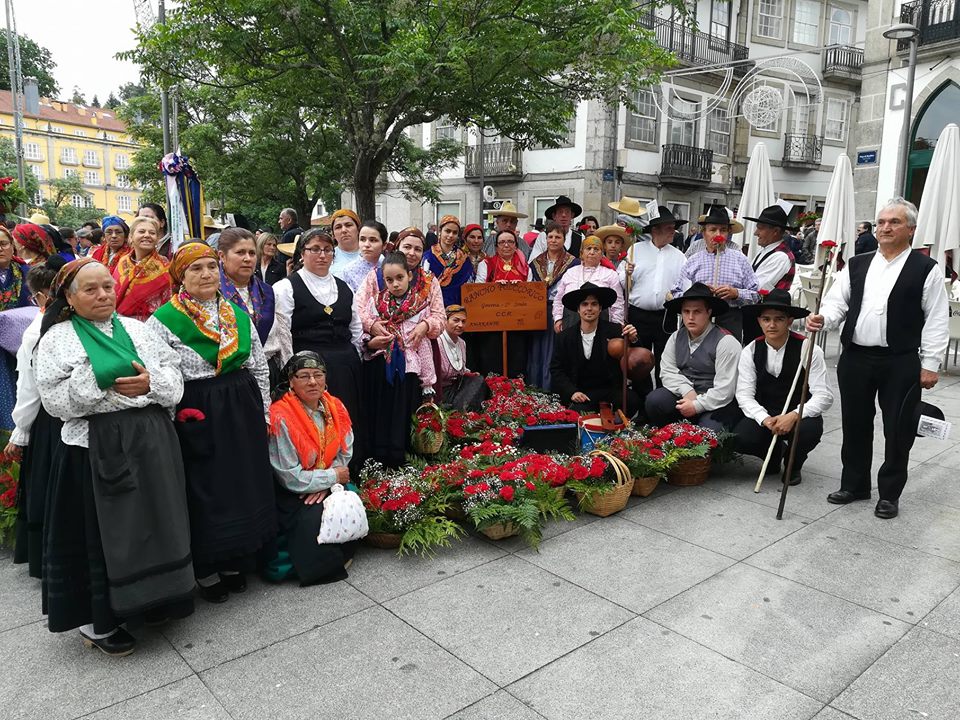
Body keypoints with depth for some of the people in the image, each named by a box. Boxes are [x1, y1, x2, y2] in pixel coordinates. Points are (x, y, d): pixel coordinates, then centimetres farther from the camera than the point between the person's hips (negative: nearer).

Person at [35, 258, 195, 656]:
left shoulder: (136, 329, 12)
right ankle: (97, 621, 19)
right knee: (103, 532, 3)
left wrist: (150, 383, -14)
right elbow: (55, 400, -9)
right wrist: (103, 383, -18)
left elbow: (173, 373, 6)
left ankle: (157, 597, 30)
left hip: (153, 439, 4)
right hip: (97, 446, -4)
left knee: (157, 521, 11)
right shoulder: (57, 339, 1)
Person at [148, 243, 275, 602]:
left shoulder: (239, 316, 7)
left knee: (244, 485, 12)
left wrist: (262, 412, 10)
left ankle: (236, 563, 31)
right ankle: (208, 572, 23)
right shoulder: (164, 320, -7)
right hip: (196, 416, -5)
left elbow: (260, 367, 12)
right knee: (204, 492, 4)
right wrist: (174, 420, -11)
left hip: (242, 412, 5)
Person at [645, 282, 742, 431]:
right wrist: (687, 391, -15)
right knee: (654, 401, -21)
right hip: (683, 396, 5)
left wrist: (696, 405, -18)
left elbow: (724, 390, -15)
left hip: (714, 404, -5)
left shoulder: (726, 342, -11)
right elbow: (667, 371, 1)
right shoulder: (676, 337, 8)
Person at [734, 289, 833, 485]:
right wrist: (765, 419, -27)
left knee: (810, 431, -35)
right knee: (739, 438, -26)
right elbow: (744, 395, -9)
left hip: (799, 416, -2)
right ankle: (776, 452, 12)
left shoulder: (808, 350, -12)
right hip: (763, 415, 2)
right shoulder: (750, 351, -4)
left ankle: (794, 465, 3)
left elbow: (824, 396, -15)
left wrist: (794, 416, -31)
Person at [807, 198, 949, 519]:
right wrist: (823, 318, -17)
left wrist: (930, 364, -7)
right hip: (855, 358, 4)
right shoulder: (856, 265, 10)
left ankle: (889, 493, 21)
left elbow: (936, 321, -3)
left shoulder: (926, 269, -2)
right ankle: (853, 485, 28)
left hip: (901, 363, -3)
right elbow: (838, 301, 6)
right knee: (855, 425, 13)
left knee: (898, 430, 6)